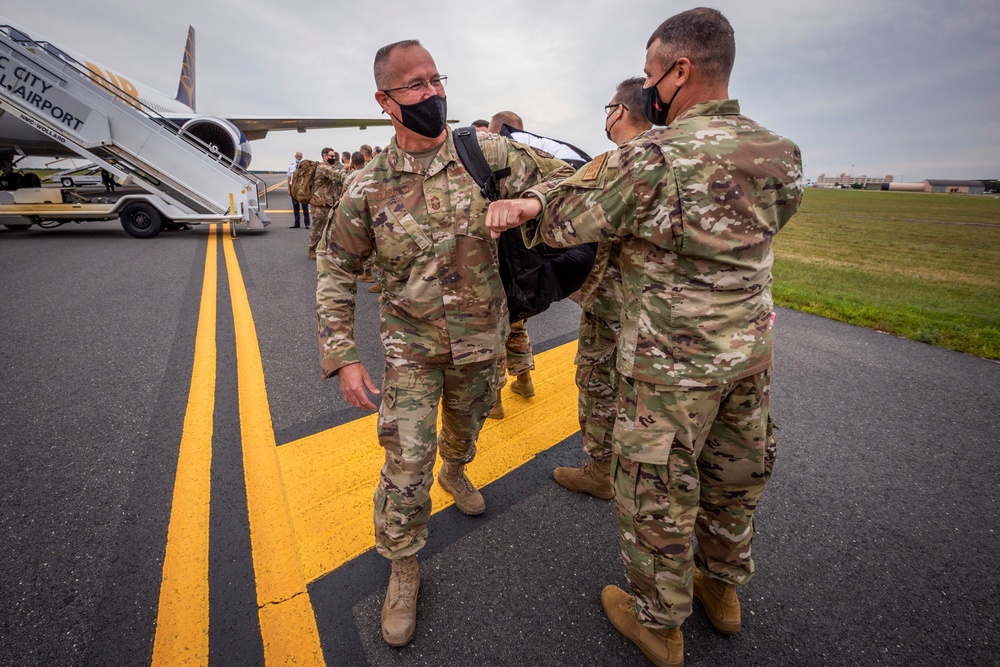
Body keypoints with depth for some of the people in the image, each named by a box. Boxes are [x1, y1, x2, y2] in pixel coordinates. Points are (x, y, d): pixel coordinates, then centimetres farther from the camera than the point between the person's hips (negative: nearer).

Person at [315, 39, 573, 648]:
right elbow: (336, 269, -1)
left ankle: (455, 471, 59)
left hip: (482, 340, 2)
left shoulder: (487, 153, -7)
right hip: (411, 347, -1)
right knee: (407, 463, -1)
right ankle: (403, 569, 24)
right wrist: (342, 356, -9)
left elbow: (564, 180, -5)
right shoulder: (369, 186, -8)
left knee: (466, 425, 24)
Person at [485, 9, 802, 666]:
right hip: (752, 348, 8)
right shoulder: (782, 154, 1)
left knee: (657, 491, 12)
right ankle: (722, 586, 50)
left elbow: (565, 224, -12)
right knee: (734, 473, 24)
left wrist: (531, 201, 10)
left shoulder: (652, 159, -20)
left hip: (672, 363, -7)